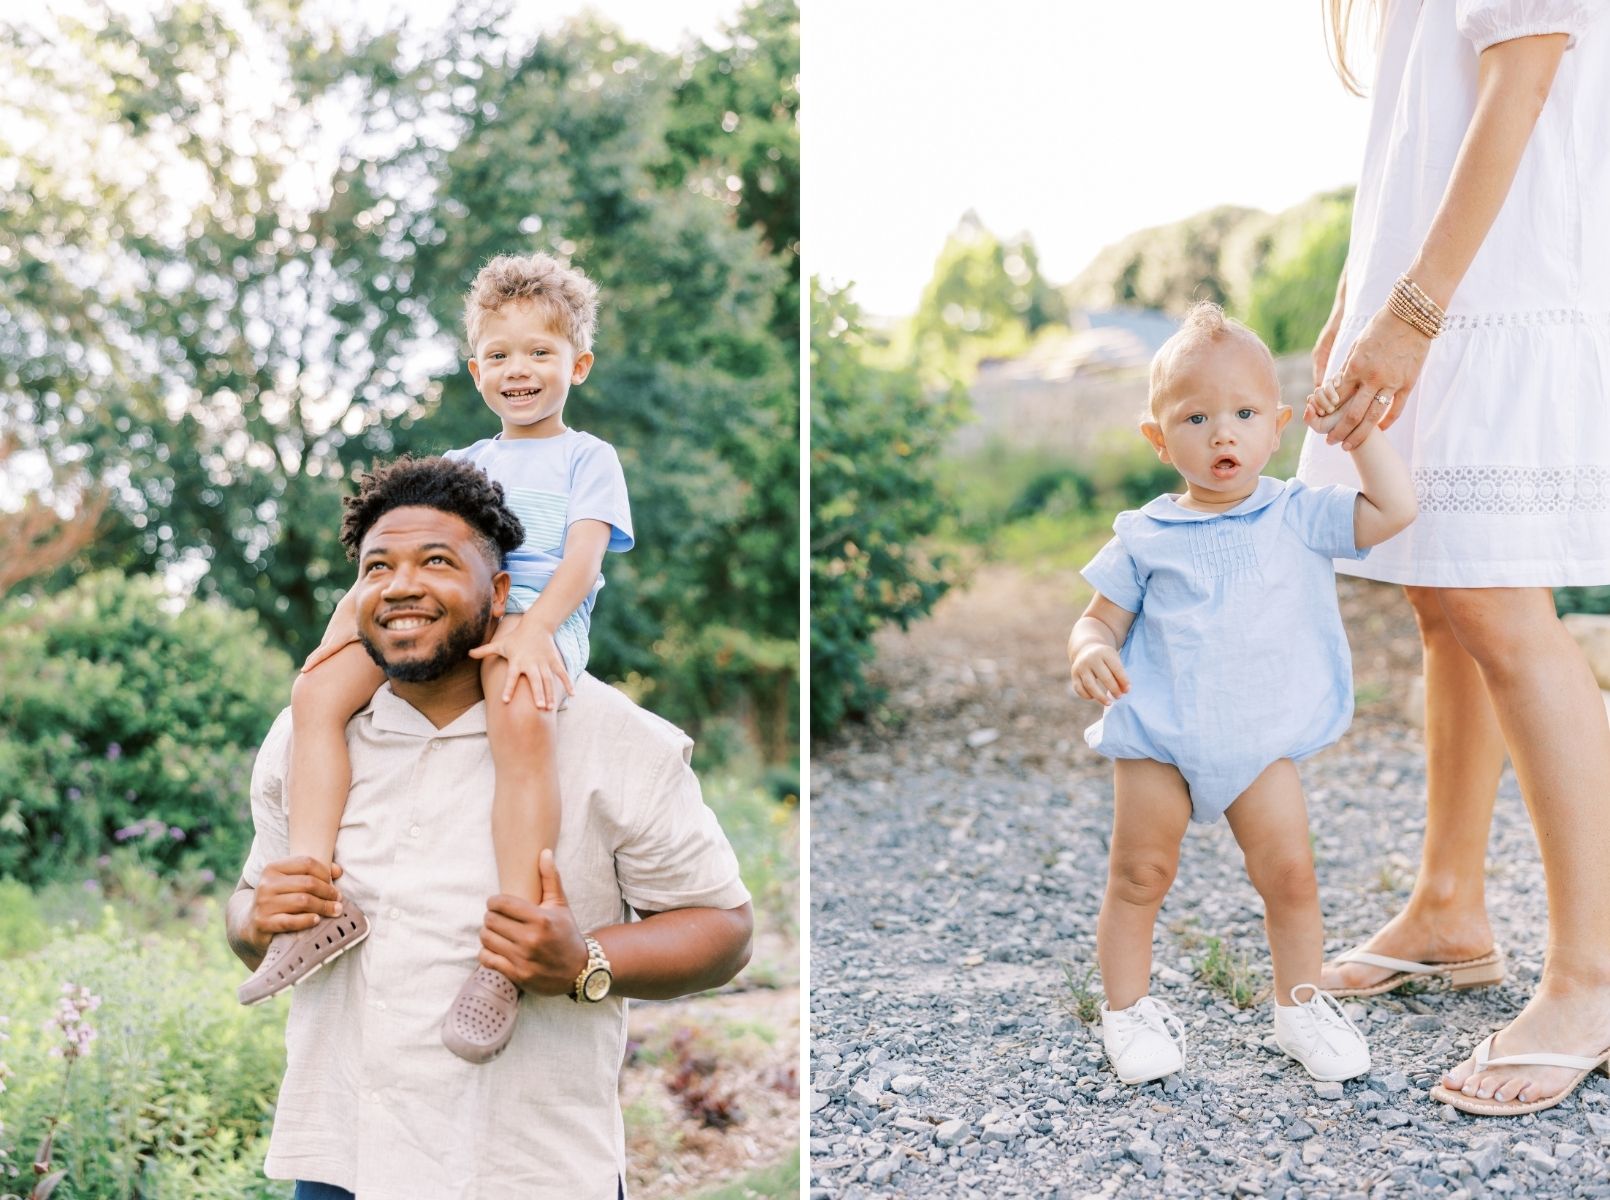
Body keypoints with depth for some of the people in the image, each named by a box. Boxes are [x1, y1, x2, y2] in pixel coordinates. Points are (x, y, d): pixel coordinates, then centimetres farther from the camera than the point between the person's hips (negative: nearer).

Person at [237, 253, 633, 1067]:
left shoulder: (587, 459, 13)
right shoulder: (460, 464, 30)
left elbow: (583, 557, -3)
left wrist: (531, 628, -22)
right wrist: (355, 608, 1)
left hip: (539, 615, -6)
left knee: (521, 718, -40)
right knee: (317, 689, -20)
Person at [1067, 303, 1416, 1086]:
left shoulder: (1299, 518, 0)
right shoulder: (1145, 537, -2)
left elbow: (1394, 509, -8)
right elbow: (1101, 617, 1)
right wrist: (1091, 653, -21)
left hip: (1262, 742, 1)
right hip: (1156, 736, -1)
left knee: (1290, 873, 1)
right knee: (1139, 877, 4)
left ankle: (1300, 1004, 21)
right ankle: (1127, 1009, 20)